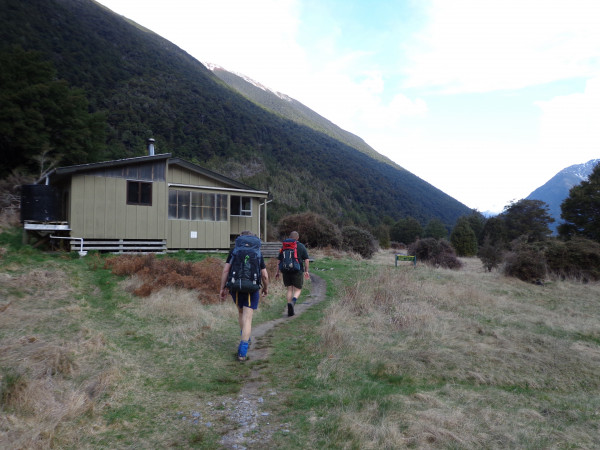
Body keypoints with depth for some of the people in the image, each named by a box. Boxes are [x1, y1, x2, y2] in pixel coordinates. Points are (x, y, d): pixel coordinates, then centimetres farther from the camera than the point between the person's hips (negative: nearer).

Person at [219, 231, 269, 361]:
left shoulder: (233, 252, 4)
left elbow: (226, 270, -4)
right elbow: (264, 275, 2)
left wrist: (223, 288, 1)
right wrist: (266, 288, 19)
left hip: (235, 288, 2)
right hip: (252, 289, -1)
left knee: (241, 312, 26)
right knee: (247, 318, -2)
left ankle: (245, 339, 34)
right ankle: (243, 351, -8)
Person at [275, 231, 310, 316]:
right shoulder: (301, 247, 2)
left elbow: (279, 261, 7)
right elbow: (306, 260, -1)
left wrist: (277, 272, 12)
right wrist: (306, 271, 7)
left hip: (286, 271, 2)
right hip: (298, 271, -2)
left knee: (289, 289, 10)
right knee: (298, 290, 8)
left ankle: (290, 310, 2)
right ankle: (293, 301, -21)